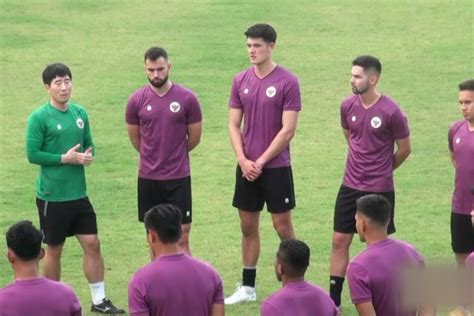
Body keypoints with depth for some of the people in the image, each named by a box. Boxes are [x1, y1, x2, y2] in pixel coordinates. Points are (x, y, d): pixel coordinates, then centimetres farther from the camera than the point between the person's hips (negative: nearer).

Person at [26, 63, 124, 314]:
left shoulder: (80, 113, 5)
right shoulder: (39, 118, -12)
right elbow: (32, 154, -13)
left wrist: (88, 155, -7)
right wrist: (65, 158, -19)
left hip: (78, 194, 5)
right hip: (52, 196, -5)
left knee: (92, 244, 5)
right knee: (54, 249, 7)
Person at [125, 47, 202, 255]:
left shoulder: (187, 98, -6)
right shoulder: (136, 100, -2)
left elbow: (194, 138, 5)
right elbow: (135, 140, 10)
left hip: (178, 178, -2)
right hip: (148, 178, 2)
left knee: (181, 239, -3)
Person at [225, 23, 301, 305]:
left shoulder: (287, 82, -10)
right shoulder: (241, 81, 5)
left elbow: (288, 130, -12)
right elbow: (234, 125, 7)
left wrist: (261, 161, -12)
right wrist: (243, 160, -6)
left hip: (276, 167, -5)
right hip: (246, 167, 5)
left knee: (283, 227, -1)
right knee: (248, 227, 11)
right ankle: (248, 287, 20)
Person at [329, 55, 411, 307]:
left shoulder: (391, 112, -16)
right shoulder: (348, 106, -1)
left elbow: (404, 149, -3)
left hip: (379, 190, -5)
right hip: (350, 186, 5)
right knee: (340, 241, 6)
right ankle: (333, 300, 13)